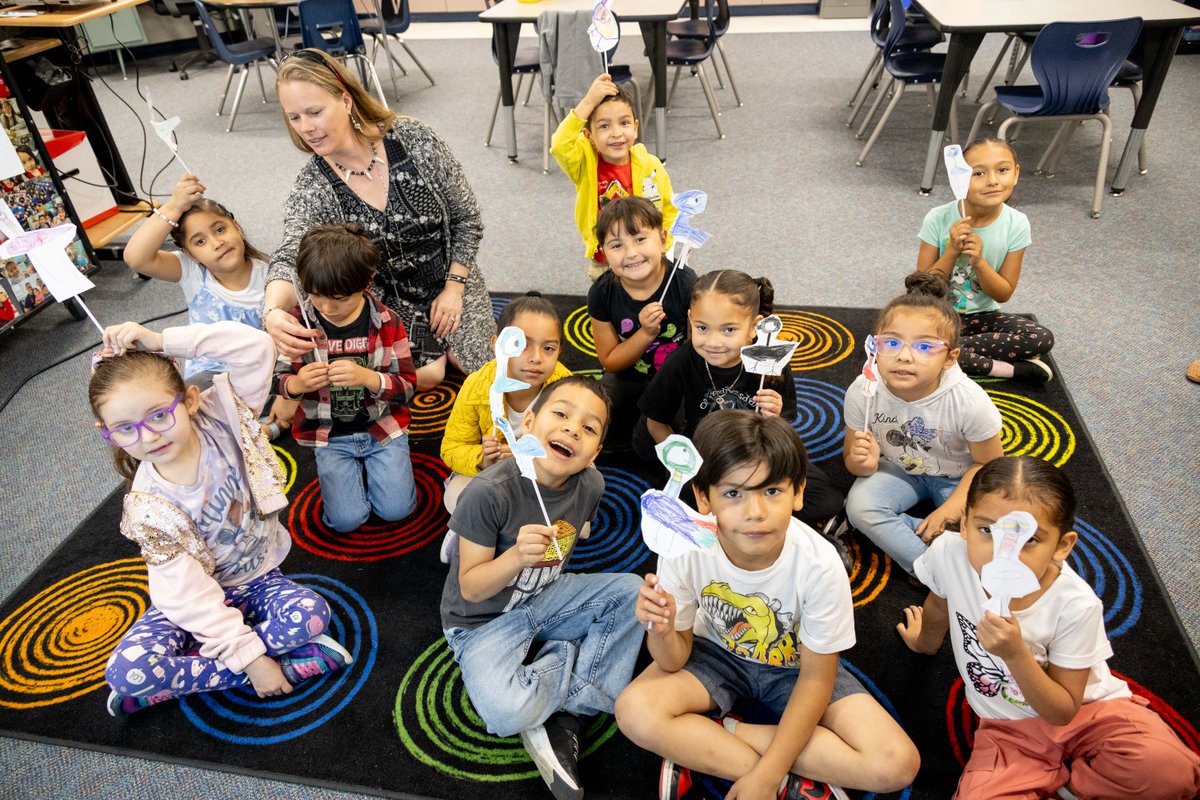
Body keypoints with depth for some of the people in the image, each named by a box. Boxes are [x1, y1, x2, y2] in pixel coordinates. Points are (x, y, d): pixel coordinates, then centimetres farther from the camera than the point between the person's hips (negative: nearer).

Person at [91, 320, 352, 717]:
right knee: (125, 671, -25)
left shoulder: (221, 417, -18)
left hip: (258, 578, 1)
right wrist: (249, 657, -25)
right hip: (195, 599, -1)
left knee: (311, 614, -29)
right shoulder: (149, 507, -22)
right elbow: (191, 594, -22)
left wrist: (162, 340, -32)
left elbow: (256, 346, -30)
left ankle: (172, 681, -13)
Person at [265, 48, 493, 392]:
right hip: (386, 305, 0)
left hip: (449, 286, 0)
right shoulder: (312, 188, -15)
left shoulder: (416, 140, -16)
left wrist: (454, 288, -11)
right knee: (426, 375, -18)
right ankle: (431, 343, 17)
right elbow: (290, 256, -30)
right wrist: (273, 311, -53)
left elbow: (467, 218, -6)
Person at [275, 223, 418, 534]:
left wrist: (367, 377, -32)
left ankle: (370, 462, 23)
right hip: (329, 435, 0)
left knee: (396, 509, -8)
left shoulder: (386, 321, -12)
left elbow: (407, 385, -11)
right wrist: (297, 384, -28)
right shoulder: (299, 322, -11)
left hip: (382, 426, 0)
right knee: (346, 520, -9)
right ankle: (354, 466, 23)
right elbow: (281, 379, -3)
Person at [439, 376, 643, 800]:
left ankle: (563, 717, -11)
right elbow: (470, 588, -20)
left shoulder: (590, 485, -12)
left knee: (630, 590, -13)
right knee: (509, 713, -30)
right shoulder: (488, 492, -29)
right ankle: (570, 655, 2)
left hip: (544, 599, 6)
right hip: (483, 620, -5)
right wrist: (517, 556, -37)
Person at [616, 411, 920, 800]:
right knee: (635, 711, -28)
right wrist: (663, 632, -38)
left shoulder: (818, 564, -30)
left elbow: (816, 678, -17)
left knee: (897, 764, -20)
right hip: (718, 653, 0)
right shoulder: (685, 550, -27)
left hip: (796, 665, 0)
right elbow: (676, 661, -13)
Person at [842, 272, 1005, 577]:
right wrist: (864, 464, -34)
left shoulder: (969, 401, -30)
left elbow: (988, 463, -13)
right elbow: (851, 457, -10)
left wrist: (950, 510, -22)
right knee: (859, 507, -26)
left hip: (958, 477, -1)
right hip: (899, 469, 2)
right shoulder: (862, 392, -25)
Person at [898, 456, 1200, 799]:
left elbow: (1062, 712, -15)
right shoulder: (948, 553, -24)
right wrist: (926, 641, 23)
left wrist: (1015, 655, -32)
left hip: (1085, 711, 0)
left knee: (1172, 770, -29)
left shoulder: (1076, 606, -25)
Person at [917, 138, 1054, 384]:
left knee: (1042, 339, -22)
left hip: (982, 316, 2)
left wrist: (978, 260, -23)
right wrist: (952, 251, -26)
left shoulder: (1016, 224, -10)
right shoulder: (938, 219, -16)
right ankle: (1009, 368, -19)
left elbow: (1003, 294, -5)